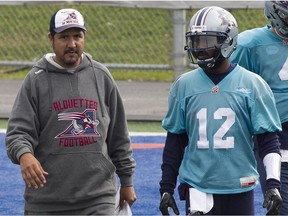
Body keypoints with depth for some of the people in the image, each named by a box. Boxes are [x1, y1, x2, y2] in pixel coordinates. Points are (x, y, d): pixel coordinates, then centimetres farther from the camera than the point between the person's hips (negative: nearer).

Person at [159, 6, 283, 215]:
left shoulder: (252, 84, -2)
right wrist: (166, 188, 10)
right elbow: (174, 141, 11)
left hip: (239, 190, 0)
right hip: (198, 187, 0)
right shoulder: (184, 85, 4)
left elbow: (269, 140, 0)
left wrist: (273, 184, -9)